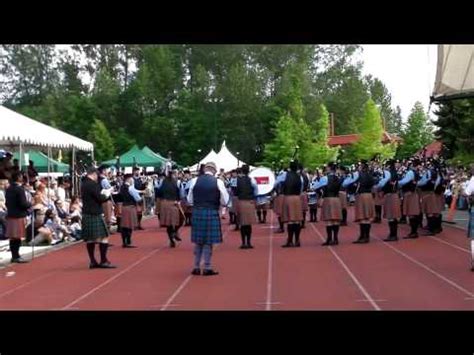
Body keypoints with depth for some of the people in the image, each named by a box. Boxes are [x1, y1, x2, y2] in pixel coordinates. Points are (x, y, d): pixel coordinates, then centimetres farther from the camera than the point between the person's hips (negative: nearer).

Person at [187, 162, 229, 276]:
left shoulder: (195, 181, 0)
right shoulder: (218, 182, -5)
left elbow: (189, 200, 5)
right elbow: (225, 202, -2)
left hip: (197, 213, 2)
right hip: (212, 213, -2)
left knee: (198, 241, 12)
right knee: (209, 242, 5)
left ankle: (196, 267, 17)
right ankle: (207, 268, 9)